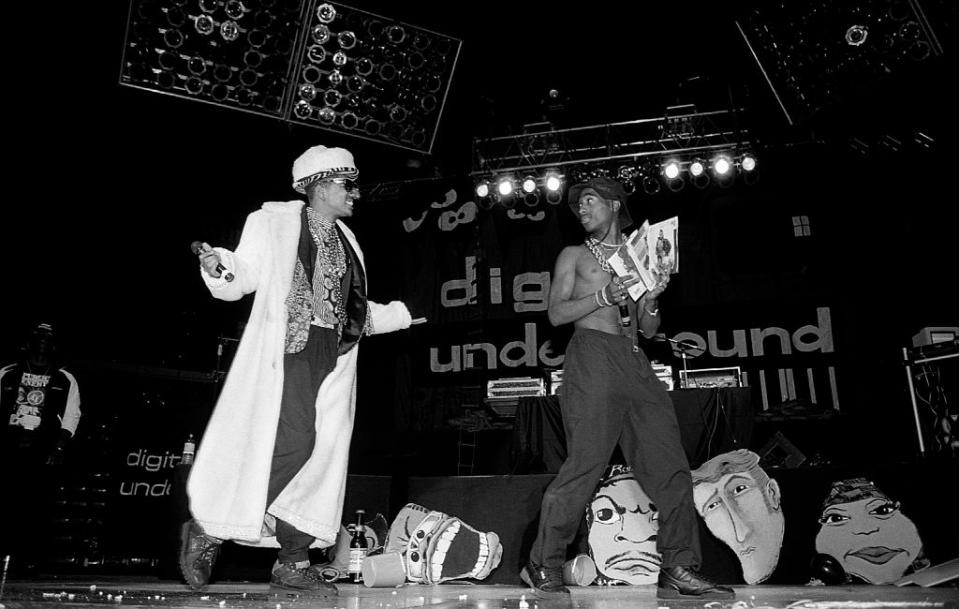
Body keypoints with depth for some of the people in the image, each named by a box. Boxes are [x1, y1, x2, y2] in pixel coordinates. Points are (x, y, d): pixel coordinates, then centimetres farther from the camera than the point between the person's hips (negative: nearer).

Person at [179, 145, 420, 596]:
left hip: (332, 356, 7)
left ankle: (293, 563, 10)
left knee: (323, 452, 0)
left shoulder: (346, 240, 22)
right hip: (286, 349, -6)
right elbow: (242, 276, 0)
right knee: (292, 441, -19)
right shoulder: (273, 222, 5)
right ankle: (207, 529, 1)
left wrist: (398, 314, 29)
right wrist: (219, 266, -21)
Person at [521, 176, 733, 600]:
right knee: (585, 463, -12)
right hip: (592, 356, -5)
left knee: (670, 465, -3)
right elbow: (556, 314, 3)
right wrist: (603, 297, -10)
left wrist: (651, 299, 1)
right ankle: (544, 566, -1)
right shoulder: (574, 255, 14)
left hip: (636, 363, 5)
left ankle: (679, 571, 2)